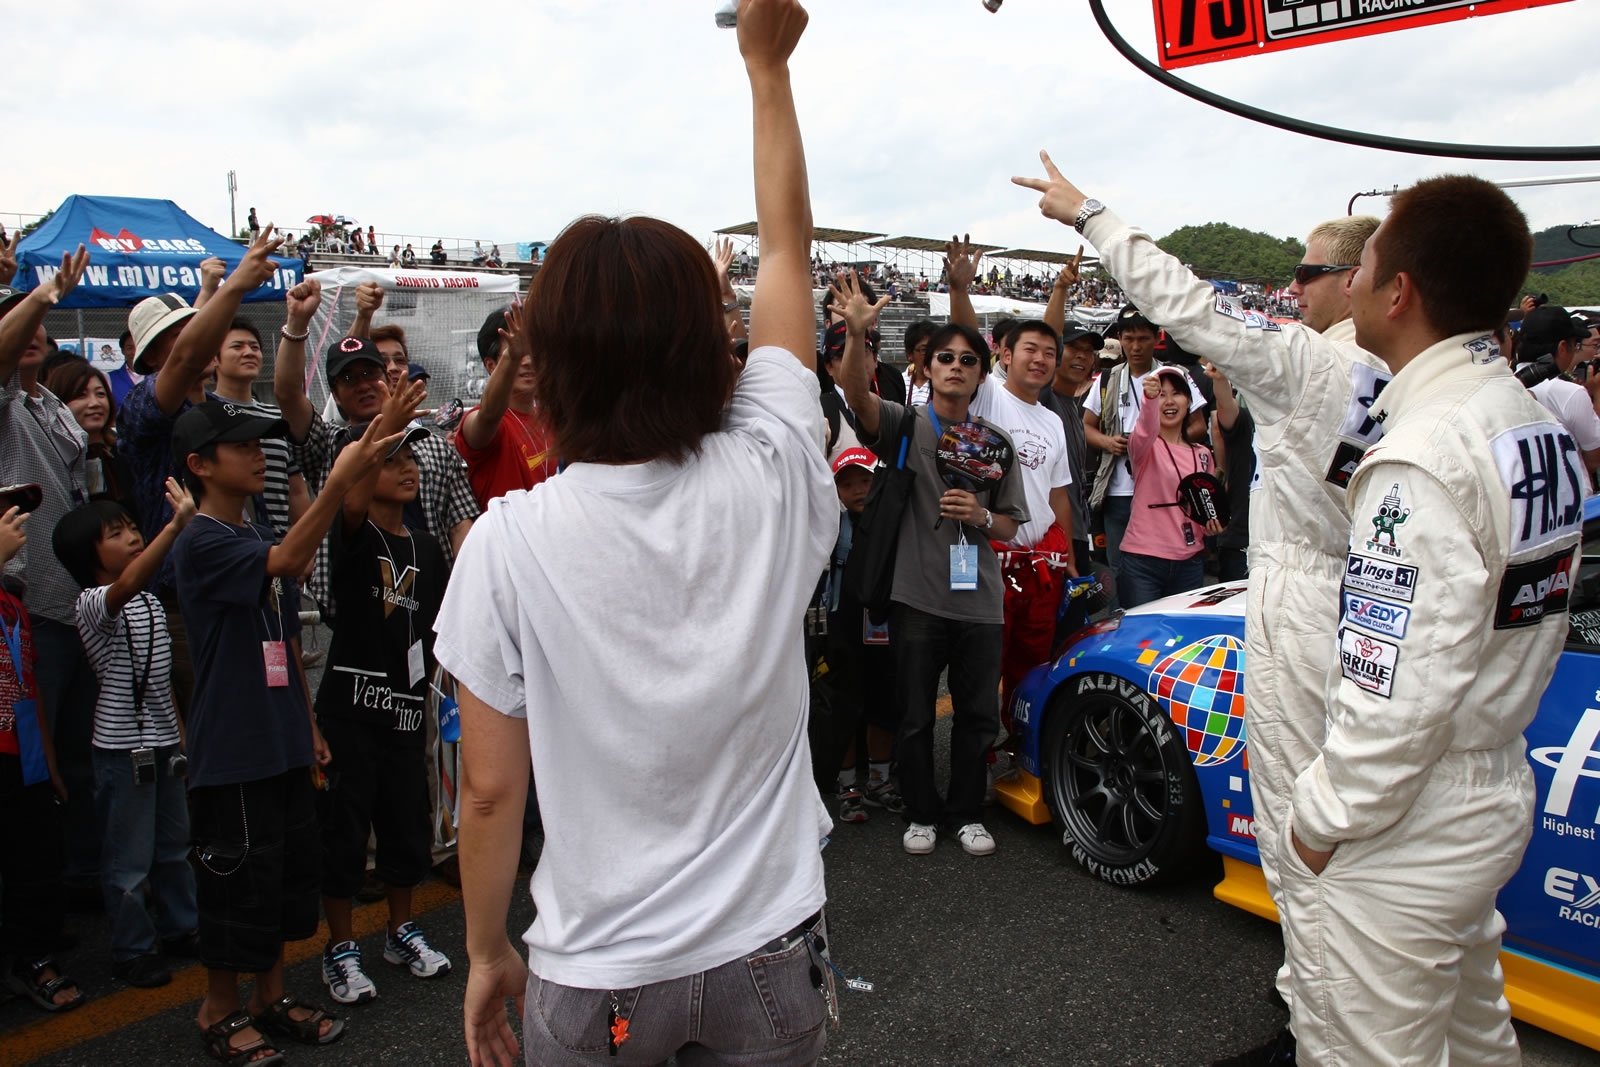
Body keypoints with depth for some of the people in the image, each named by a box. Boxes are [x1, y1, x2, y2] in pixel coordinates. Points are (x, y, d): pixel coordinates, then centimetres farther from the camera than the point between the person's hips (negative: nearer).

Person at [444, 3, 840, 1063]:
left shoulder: (509, 543, -18)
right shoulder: (770, 481, -14)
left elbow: (491, 788, -10)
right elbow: (788, 249, 0)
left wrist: (488, 953, 7)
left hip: (597, 975, -1)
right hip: (768, 947, 2)